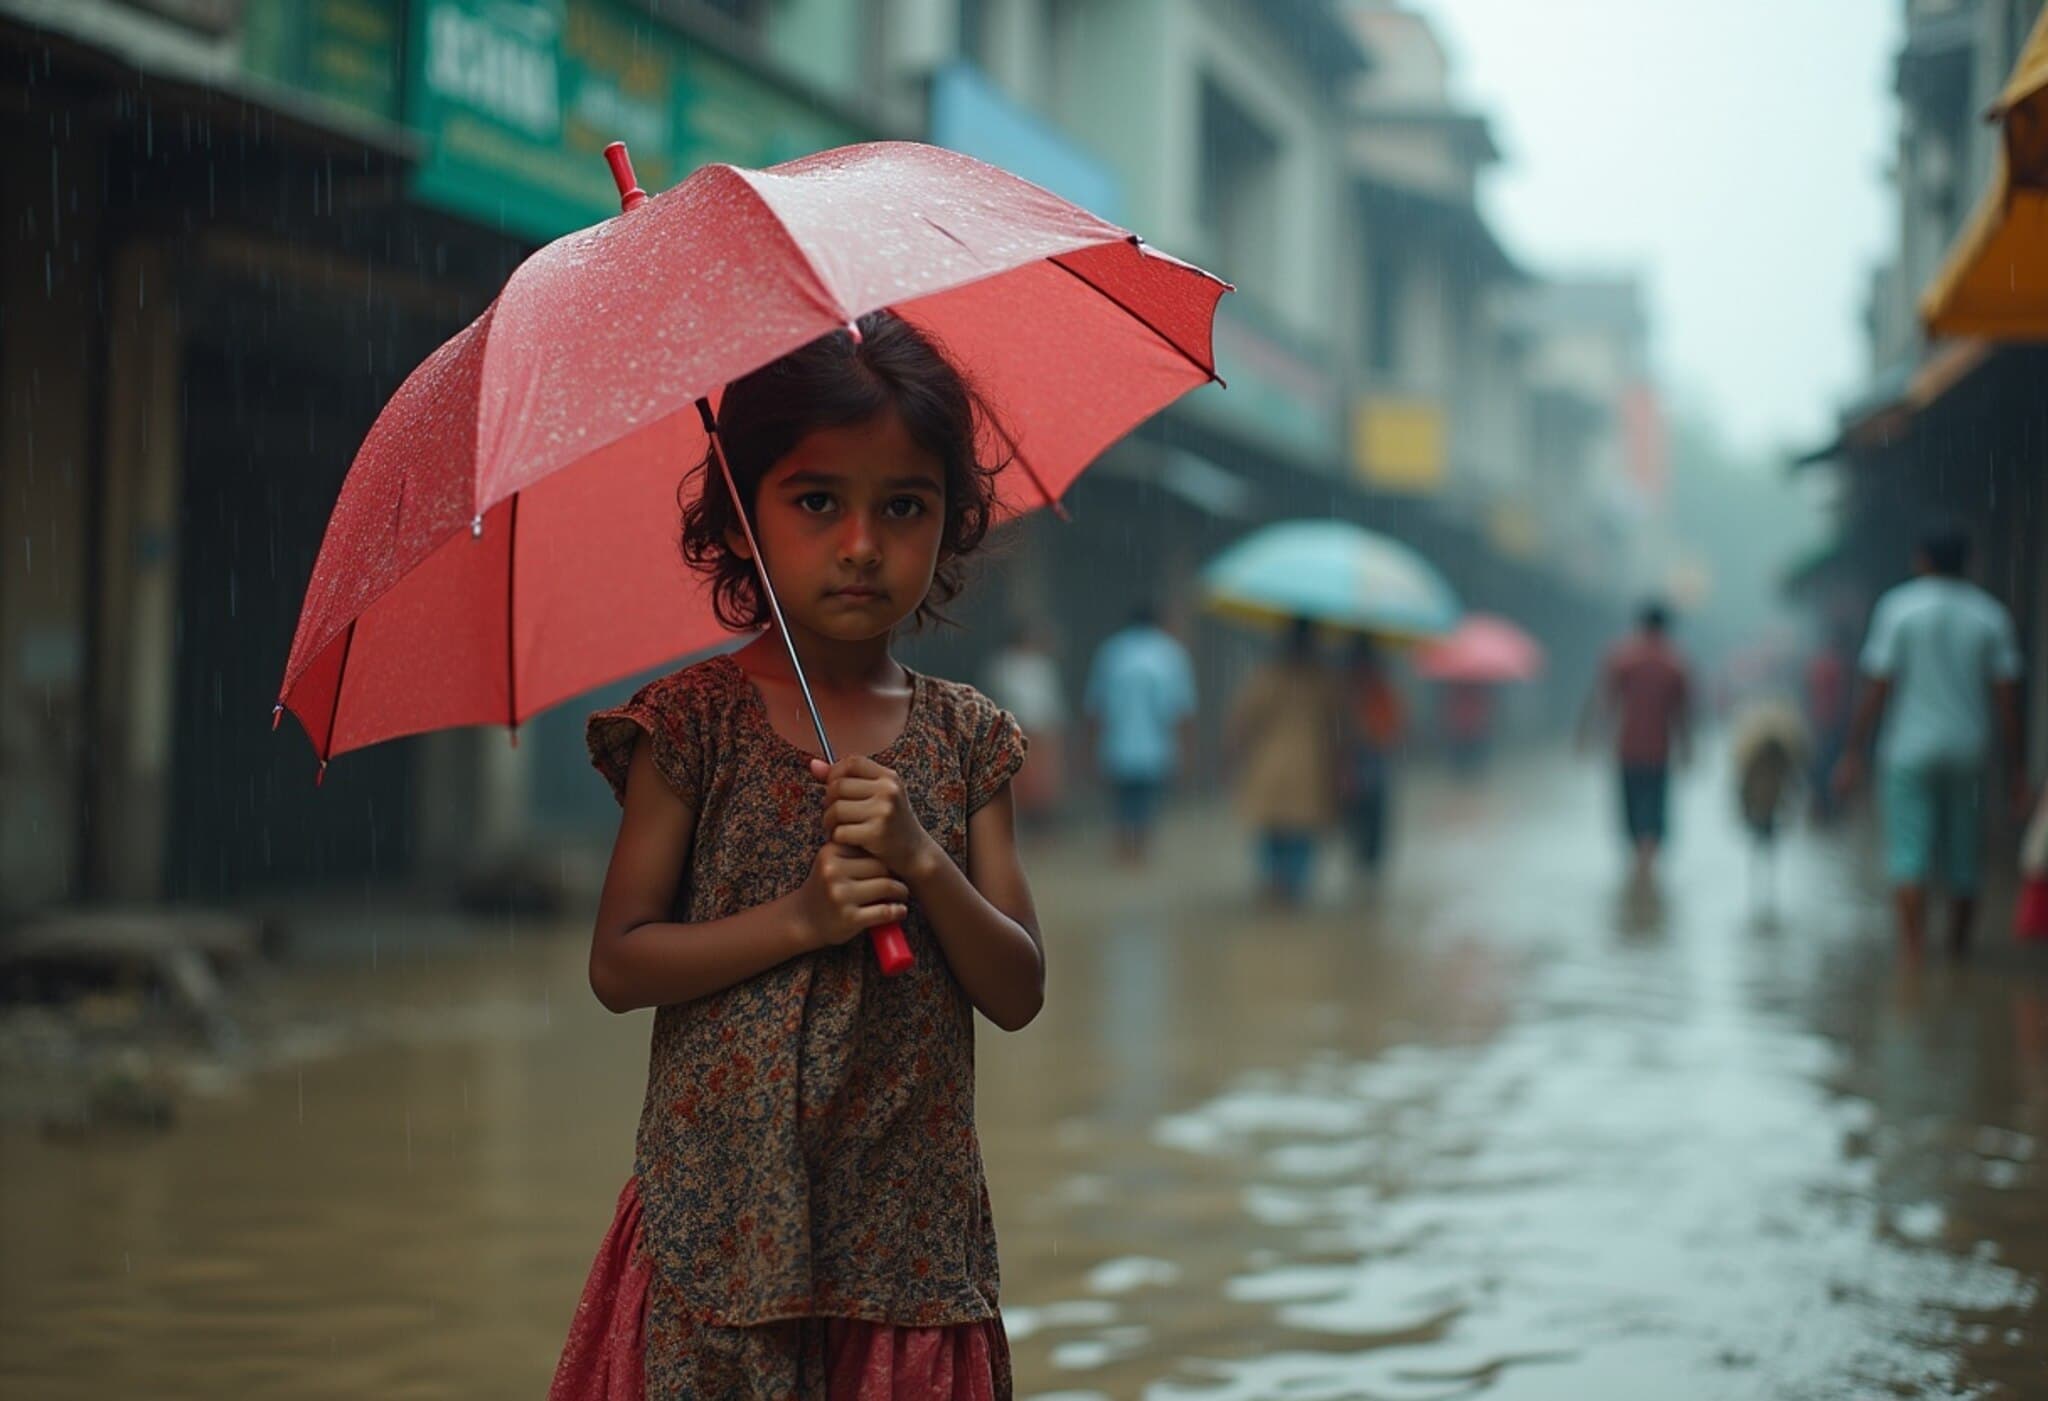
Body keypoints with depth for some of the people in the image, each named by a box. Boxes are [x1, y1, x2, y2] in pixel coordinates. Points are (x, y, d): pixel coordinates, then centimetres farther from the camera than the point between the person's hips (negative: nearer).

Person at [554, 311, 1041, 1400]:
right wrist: (800, 919, -17)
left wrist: (923, 863, -13)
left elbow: (1018, 994, 3)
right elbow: (616, 965, -5)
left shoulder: (964, 736, 5)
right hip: (724, 1216, -2)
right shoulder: (698, 721, -3)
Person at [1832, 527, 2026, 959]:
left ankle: (1912, 944, -19)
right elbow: (2007, 696, 0)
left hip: (1908, 749, -3)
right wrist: (2016, 768, 4)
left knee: (1908, 854, -5)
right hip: (1967, 752, 3)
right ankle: (1960, 943, 25)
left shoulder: (1899, 607, -4)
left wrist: (1853, 753, -4)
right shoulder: (1989, 614, 3)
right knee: (1962, 853, 14)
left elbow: (1876, 687, -8)